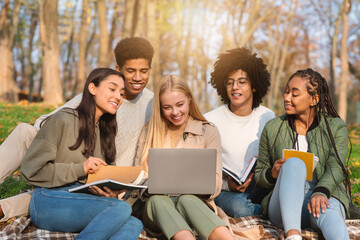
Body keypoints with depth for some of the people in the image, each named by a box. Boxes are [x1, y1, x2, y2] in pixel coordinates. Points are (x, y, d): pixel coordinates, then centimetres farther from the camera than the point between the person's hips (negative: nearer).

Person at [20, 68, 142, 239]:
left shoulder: (105, 131, 20)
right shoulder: (63, 120, -2)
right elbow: (31, 168, -7)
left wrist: (110, 191, -2)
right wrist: (80, 169, -14)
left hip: (83, 201, 6)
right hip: (48, 201, -6)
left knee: (134, 224, -24)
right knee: (122, 207, -30)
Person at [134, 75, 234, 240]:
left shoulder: (208, 131, 11)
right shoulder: (149, 132, 18)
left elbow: (214, 185, 3)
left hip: (194, 199, -1)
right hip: (155, 204, 1)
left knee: (186, 200, -36)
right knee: (158, 200, -35)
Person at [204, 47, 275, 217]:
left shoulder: (267, 117, 6)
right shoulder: (210, 121, -3)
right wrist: (226, 184, -21)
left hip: (259, 189, 1)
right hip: (225, 190, -1)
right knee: (239, 208, -36)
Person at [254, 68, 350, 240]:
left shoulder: (336, 126, 10)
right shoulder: (272, 128, 13)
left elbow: (335, 167, -6)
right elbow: (258, 176, 15)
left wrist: (320, 193, -27)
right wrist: (272, 174, -10)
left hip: (325, 197, 0)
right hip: (285, 208, 0)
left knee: (327, 212, -37)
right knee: (295, 163, -30)